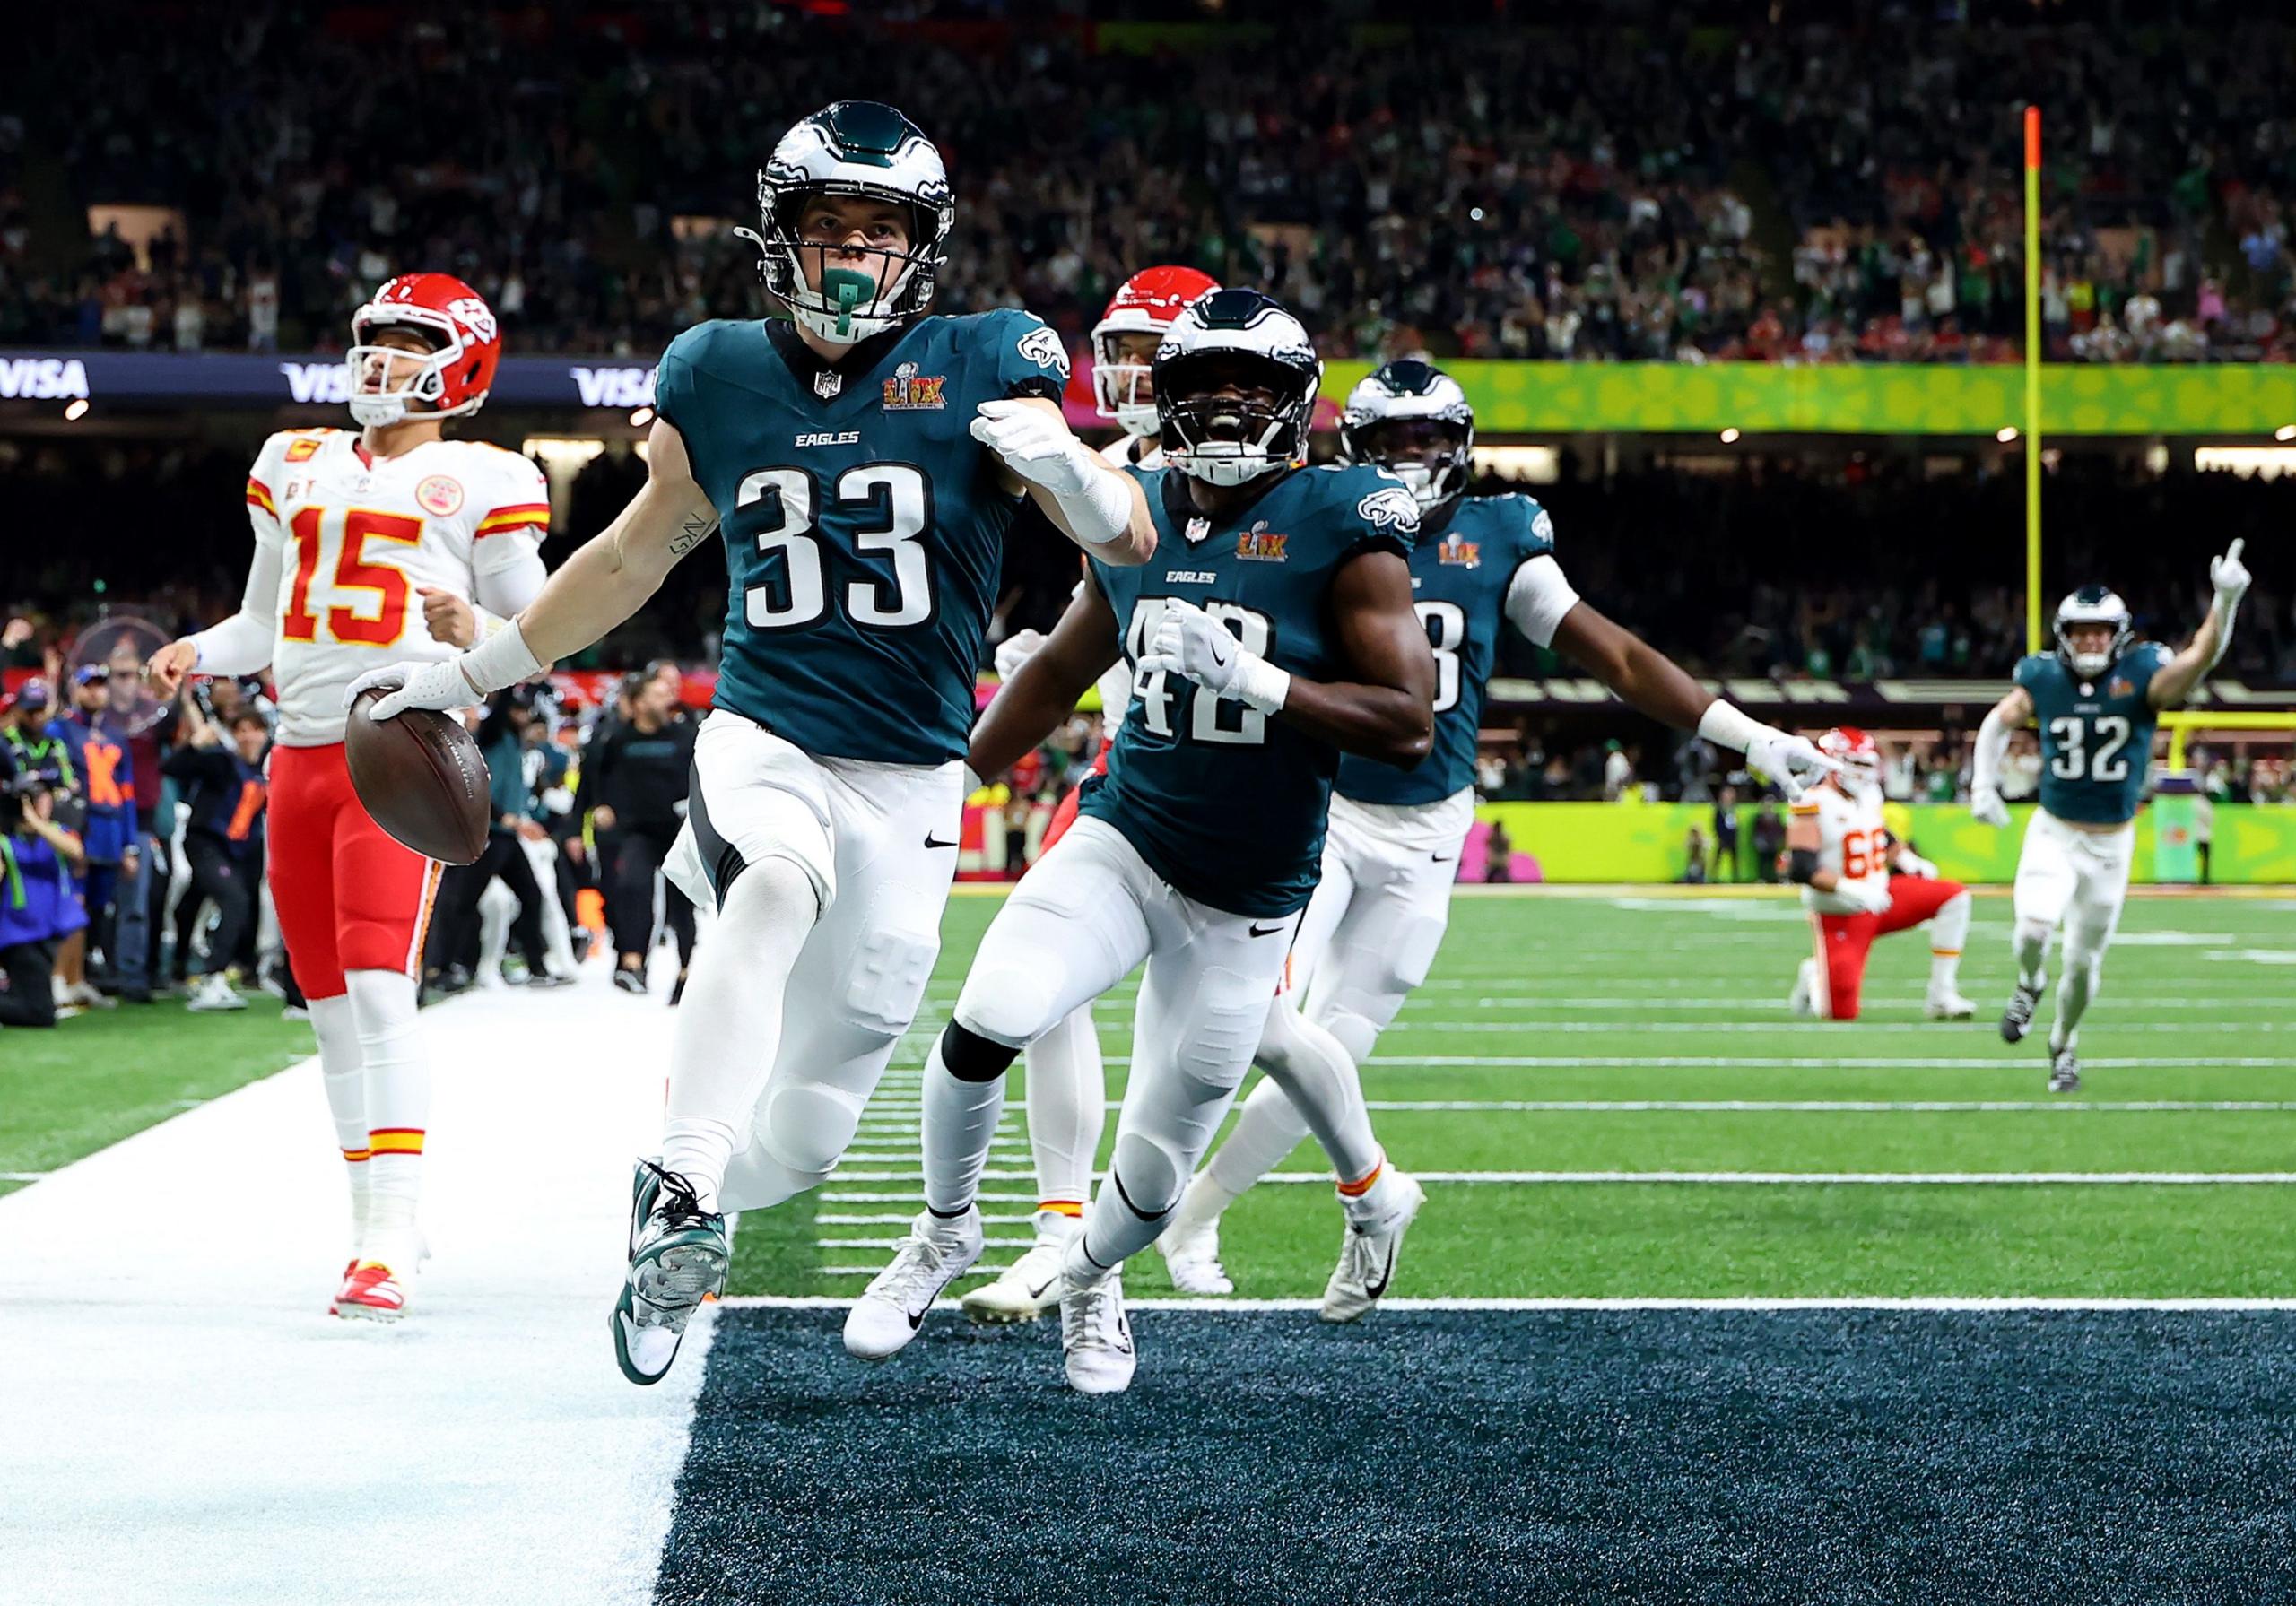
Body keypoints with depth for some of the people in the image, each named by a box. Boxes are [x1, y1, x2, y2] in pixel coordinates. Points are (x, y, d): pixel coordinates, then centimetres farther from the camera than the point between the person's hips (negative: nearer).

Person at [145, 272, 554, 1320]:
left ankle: (388, 1245, -21)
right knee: (331, 1008, 9)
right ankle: (376, 1223, 20)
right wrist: (194, 655, 4)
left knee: (378, 991, -18)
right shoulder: (297, 468, 17)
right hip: (300, 754, 6)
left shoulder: (478, 484, 1)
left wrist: (469, 627, -21)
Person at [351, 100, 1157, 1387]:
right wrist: (472, 676, 25)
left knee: (807, 1136, 1)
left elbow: (1131, 542, -7)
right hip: (763, 742, 0)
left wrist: (1060, 467, -30)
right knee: (778, 888, -38)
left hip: (909, 784, 0)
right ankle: (685, 1191, -35)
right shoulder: (719, 376, 5)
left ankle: (675, 1213, 33)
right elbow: (639, 552, 20)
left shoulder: (980, 369, -2)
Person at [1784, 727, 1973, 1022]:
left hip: (1878, 896, 7)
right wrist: (1852, 890, -33)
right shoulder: (1813, 805, -18)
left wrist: (1910, 862, 4)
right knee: (1842, 1012, -10)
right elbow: (1802, 869, -26)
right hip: (1839, 916, -7)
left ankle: (1941, 997, -5)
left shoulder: (1868, 795, 5)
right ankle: (1813, 978, 27)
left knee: (1954, 897, -9)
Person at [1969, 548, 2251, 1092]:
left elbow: (2200, 657, -30)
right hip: (2053, 834, 0)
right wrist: (1983, 785, 1)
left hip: (2111, 843, 0)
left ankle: (2064, 1046, 37)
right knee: (2033, 929, -25)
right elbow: (1999, 721, 11)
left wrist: (2225, 601, -46)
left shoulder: (2141, 678, -13)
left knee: (2084, 961, 9)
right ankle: (2030, 985, 11)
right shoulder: (2043, 680, -7)